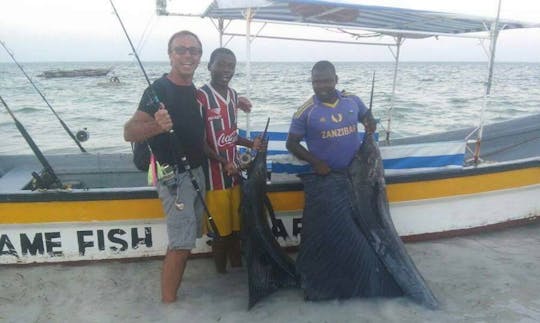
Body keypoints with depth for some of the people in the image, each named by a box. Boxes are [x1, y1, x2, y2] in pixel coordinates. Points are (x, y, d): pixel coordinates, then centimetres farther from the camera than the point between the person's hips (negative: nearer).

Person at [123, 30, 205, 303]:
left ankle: (173, 291, 29)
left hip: (195, 172, 8)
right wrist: (157, 125, -44)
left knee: (186, 240, 15)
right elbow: (129, 132, -23)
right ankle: (168, 303, 6)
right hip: (174, 176, -8)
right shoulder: (159, 89, -16)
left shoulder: (194, 90, 8)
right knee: (181, 244, -7)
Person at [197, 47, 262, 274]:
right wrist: (223, 162, -19)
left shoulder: (233, 95, 9)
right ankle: (221, 272, 20)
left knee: (236, 224, 15)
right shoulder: (201, 96, -14)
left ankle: (238, 267, 31)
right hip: (214, 172, -7)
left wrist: (250, 144, 2)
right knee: (221, 228, 3)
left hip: (234, 170, 7)